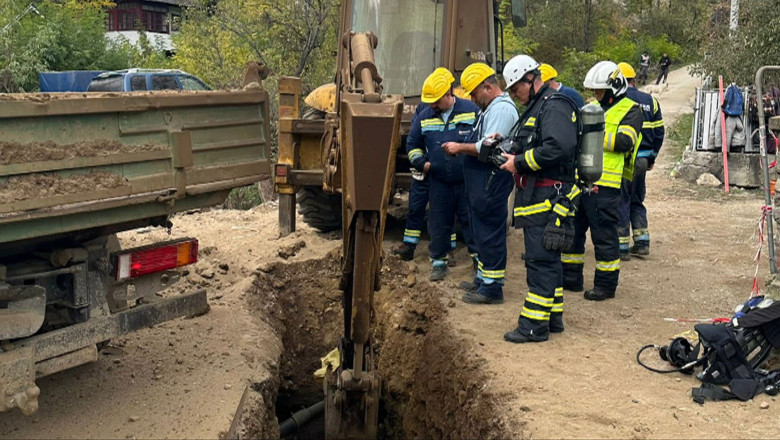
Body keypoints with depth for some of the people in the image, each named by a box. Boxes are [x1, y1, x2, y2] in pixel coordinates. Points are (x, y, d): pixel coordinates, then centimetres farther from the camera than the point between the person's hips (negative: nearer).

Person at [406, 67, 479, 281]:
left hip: (467, 181, -3)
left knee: (471, 222, 4)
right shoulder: (424, 117, 6)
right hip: (439, 182, 3)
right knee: (439, 223, 8)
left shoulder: (471, 110, -3)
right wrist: (421, 162, 3)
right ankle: (439, 261, 22)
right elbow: (412, 144, 17)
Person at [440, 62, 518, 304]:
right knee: (482, 232, 18)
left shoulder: (502, 109, -15)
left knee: (490, 234, -6)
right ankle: (483, 279, 29)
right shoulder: (492, 108, 19)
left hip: (492, 182, -11)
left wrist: (460, 147, -14)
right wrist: (462, 149, 10)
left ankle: (492, 288, 1)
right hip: (482, 180, 11)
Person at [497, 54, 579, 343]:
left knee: (540, 259, -8)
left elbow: (559, 148, -26)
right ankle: (553, 317, 24)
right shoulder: (536, 108, 21)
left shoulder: (554, 106, -12)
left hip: (548, 198, -11)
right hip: (537, 197, 11)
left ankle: (535, 325, -4)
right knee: (547, 259, 15)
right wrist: (509, 154, 8)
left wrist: (520, 163, -19)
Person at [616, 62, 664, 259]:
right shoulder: (650, 100, 9)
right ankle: (642, 243, 19)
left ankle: (622, 247, 4)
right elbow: (659, 132, 12)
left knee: (621, 202, 2)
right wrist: (652, 158, 20)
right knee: (637, 200, 19)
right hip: (643, 159, 6)